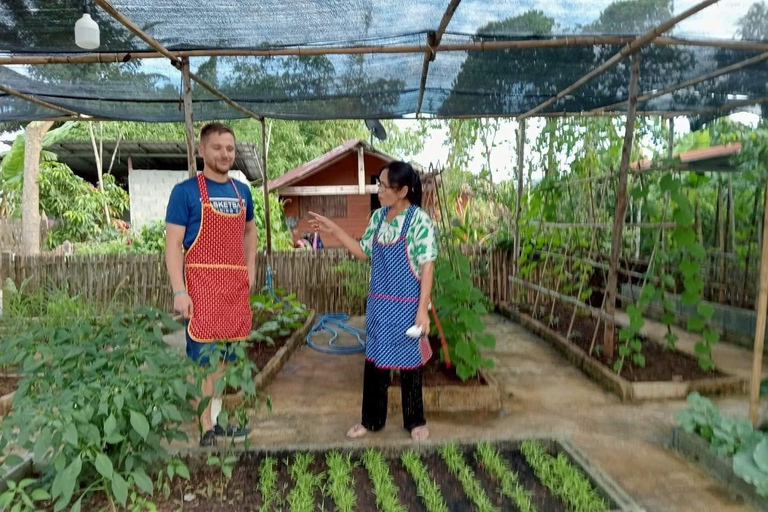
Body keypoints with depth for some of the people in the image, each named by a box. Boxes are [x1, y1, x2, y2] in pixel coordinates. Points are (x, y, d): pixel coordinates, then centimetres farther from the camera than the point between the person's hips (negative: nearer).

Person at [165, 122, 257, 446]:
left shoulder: (242, 191, 12)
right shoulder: (186, 191, -5)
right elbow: (173, 243, -9)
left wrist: (250, 271, 13)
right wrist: (179, 292, -16)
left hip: (236, 285, 6)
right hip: (202, 284, -6)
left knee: (227, 356, 14)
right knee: (203, 358, 0)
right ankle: (206, 429, 11)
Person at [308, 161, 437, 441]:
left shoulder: (419, 219, -14)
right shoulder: (378, 216, 5)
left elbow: (427, 267, -14)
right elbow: (364, 252, 11)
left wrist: (422, 309, -17)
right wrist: (333, 229, 4)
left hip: (406, 305, -6)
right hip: (378, 303, 6)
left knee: (408, 362, 8)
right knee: (374, 359, 13)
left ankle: (415, 421, 28)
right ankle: (372, 419, 29)